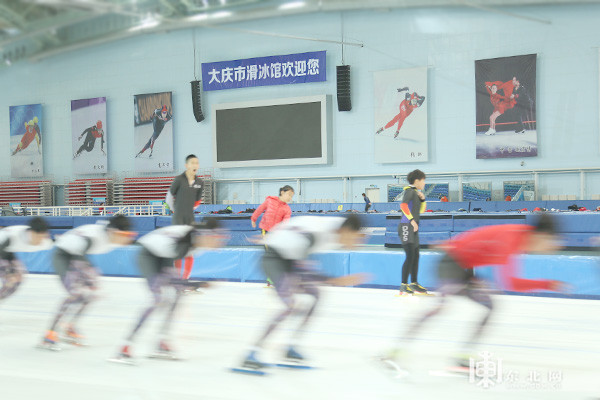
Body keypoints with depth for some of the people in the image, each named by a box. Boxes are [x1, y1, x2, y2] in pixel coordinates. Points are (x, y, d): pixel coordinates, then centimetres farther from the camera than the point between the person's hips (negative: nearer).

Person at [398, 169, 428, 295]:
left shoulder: (416, 192, 19)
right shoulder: (409, 190, -9)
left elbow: (421, 210, 26)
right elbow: (403, 205, -25)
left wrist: (422, 199, 9)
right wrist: (412, 220, -26)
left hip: (413, 228, 10)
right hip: (406, 227, -10)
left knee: (416, 256, 14)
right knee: (410, 256, -14)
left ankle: (414, 284, 23)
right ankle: (403, 286, -14)